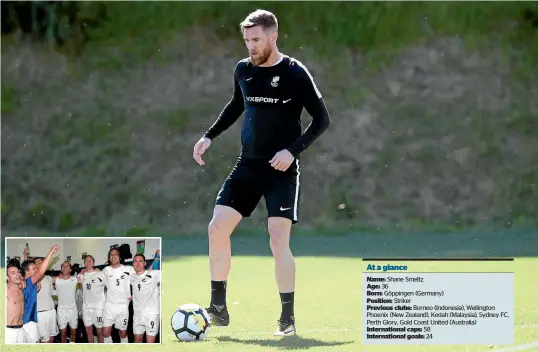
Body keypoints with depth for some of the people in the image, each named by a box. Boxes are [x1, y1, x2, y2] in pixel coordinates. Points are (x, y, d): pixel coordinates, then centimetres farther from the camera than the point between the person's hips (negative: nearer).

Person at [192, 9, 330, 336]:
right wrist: (210, 136, 16)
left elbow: (322, 119, -8)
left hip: (282, 170, -5)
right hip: (248, 166, 6)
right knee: (217, 228, -4)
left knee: (278, 239, -13)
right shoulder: (243, 70, 6)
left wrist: (294, 150, -19)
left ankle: (288, 318, -2)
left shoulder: (295, 73, -10)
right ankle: (218, 308, 7)